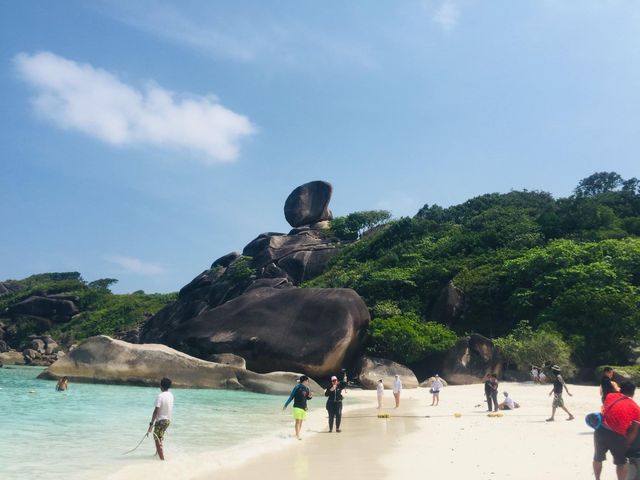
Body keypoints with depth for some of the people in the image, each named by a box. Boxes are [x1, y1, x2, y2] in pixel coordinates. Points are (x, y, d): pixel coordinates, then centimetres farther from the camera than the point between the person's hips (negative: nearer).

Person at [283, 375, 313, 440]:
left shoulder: (307, 389, 6)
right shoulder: (297, 387, -11)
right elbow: (291, 396, -7)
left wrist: (310, 396, -6)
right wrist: (286, 405, -4)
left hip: (304, 407, 6)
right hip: (297, 407, -6)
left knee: (301, 421, 9)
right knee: (298, 421, -10)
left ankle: (298, 434, 19)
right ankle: (297, 435, -7)